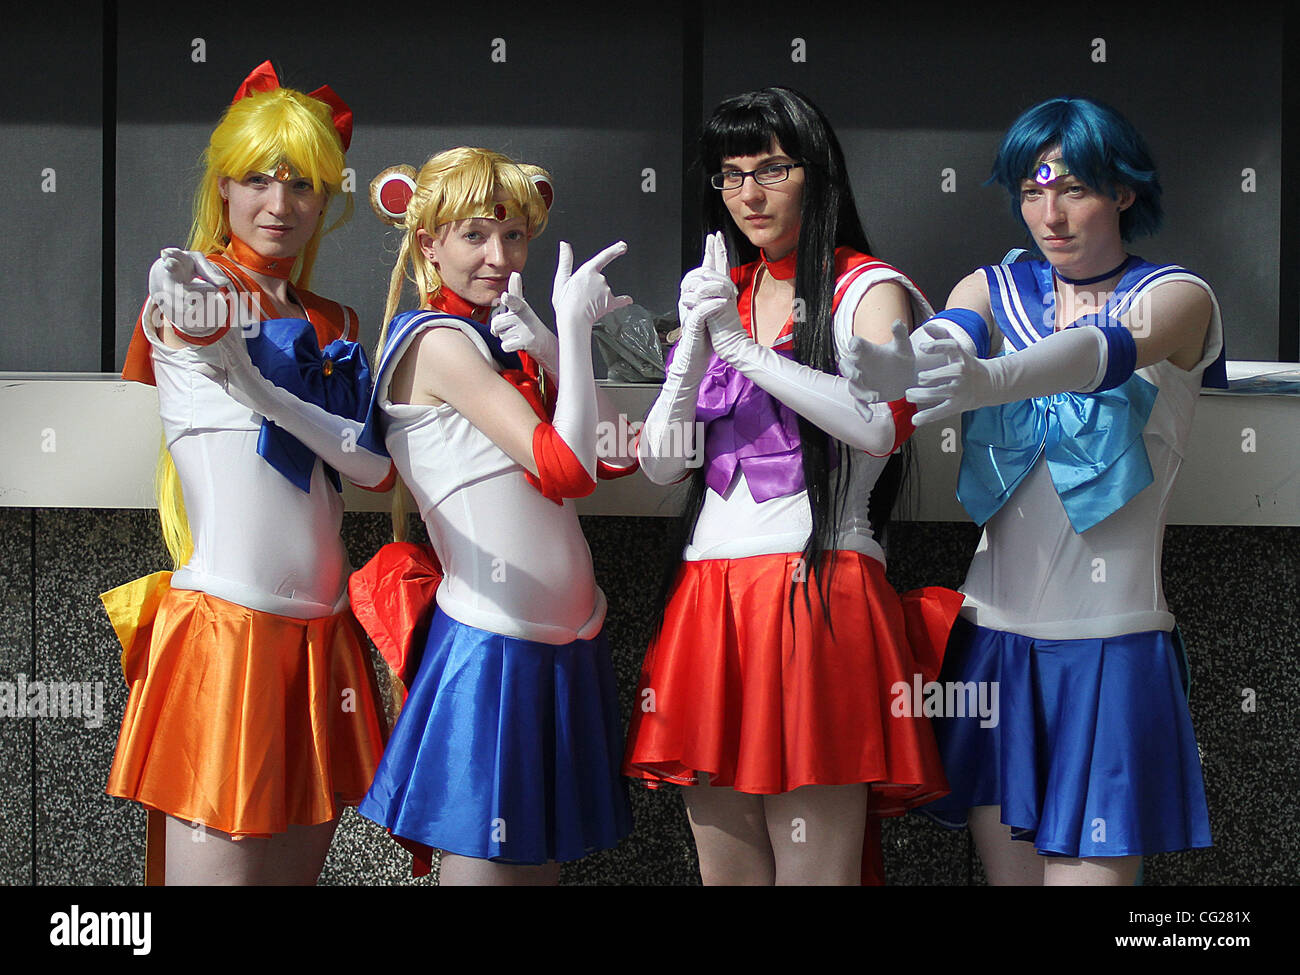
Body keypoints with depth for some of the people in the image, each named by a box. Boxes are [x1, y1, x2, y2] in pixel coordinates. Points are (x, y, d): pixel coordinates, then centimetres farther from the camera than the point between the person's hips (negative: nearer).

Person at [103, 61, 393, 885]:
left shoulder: (335, 325, 16)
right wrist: (187, 311, -44)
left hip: (321, 632, 6)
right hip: (222, 623, -6)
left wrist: (263, 392, -13)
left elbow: (377, 466, 2)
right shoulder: (195, 284, 1)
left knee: (300, 862, 8)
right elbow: (203, 329, -22)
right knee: (217, 864, -8)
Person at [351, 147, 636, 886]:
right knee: (485, 863, -2)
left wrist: (545, 350, -5)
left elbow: (613, 456, 5)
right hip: (492, 649, -8)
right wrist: (573, 328, -12)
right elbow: (565, 467, -18)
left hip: (564, 646, 8)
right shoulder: (436, 339, -9)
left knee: (544, 859, 11)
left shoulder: (506, 342, 15)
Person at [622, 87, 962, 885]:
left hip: (815, 587, -6)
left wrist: (742, 347, -17)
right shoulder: (722, 295, 20)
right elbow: (660, 463, 13)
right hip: (708, 595, 6)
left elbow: (883, 423, -18)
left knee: (812, 870, -8)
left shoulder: (869, 291, 3)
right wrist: (695, 342, -3)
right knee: (724, 869, 7)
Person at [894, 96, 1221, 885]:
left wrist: (992, 380, -44)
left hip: (1110, 643, -3)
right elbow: (945, 344, -13)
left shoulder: (1177, 298, -1)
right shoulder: (992, 291, 10)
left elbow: (1109, 349, -23)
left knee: (1088, 867, -5)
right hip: (996, 633, 3)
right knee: (1009, 869, 7)